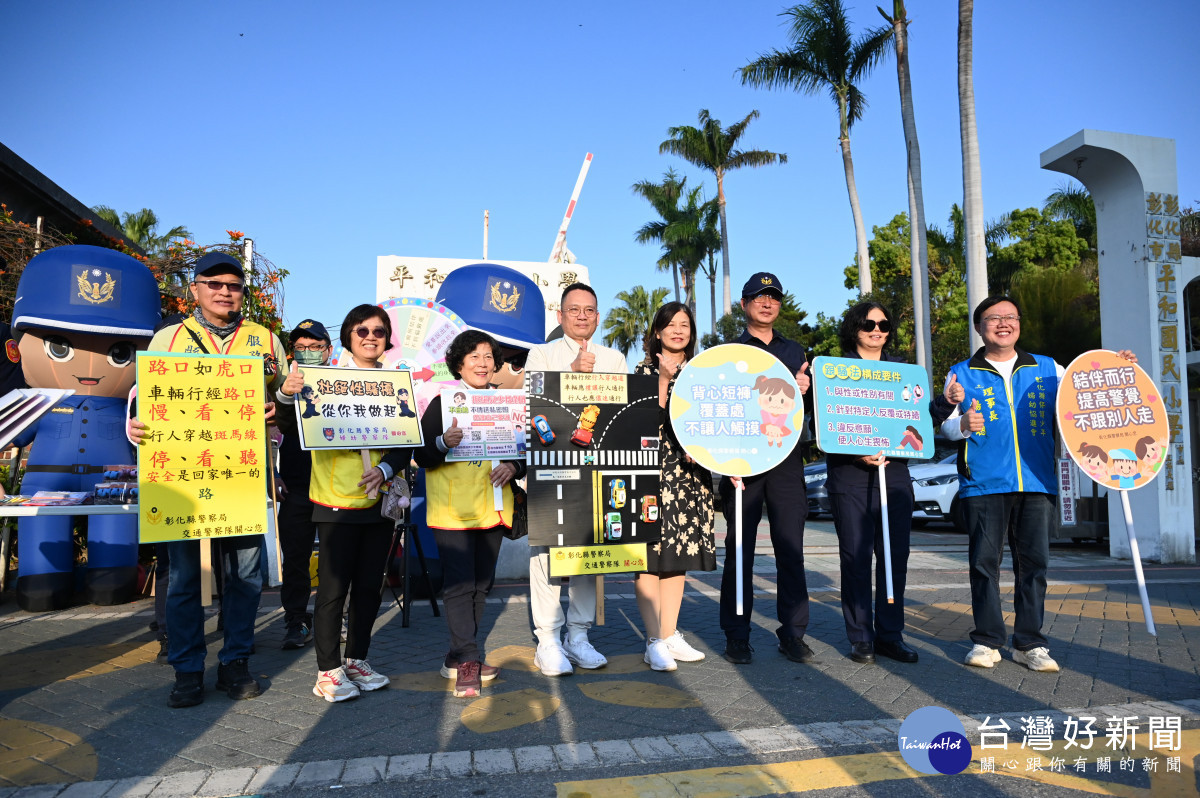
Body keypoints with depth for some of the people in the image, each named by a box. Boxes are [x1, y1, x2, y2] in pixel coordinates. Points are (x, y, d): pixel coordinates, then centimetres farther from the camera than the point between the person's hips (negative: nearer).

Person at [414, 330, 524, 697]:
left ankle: (458, 657, 22)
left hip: (492, 508, 5)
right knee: (459, 585, -9)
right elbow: (421, 456, -7)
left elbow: (523, 453, 14)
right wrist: (443, 443, -27)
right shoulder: (442, 403, -2)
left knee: (481, 584, 10)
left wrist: (513, 467, -8)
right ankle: (468, 661, -2)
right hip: (452, 511, -5)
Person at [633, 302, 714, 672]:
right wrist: (663, 378, -16)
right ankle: (654, 642, -2)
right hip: (652, 468, -5)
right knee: (651, 551, -7)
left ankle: (670, 635, 17)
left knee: (679, 551, 8)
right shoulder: (645, 370, 2)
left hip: (691, 471, 5)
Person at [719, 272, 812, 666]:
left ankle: (793, 634, 13)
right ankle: (737, 637, 11)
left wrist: (805, 391, -2)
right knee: (740, 551, 2)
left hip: (786, 460, 3)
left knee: (791, 549, 2)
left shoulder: (795, 352, 19)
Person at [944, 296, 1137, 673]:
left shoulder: (1046, 369, 14)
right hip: (983, 484, -2)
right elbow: (946, 424, 0)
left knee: (1034, 562, 4)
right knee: (984, 562, 0)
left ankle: (1029, 643, 14)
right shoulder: (962, 374, 7)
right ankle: (986, 640, 12)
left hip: (1036, 483, 2)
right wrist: (963, 424, -22)